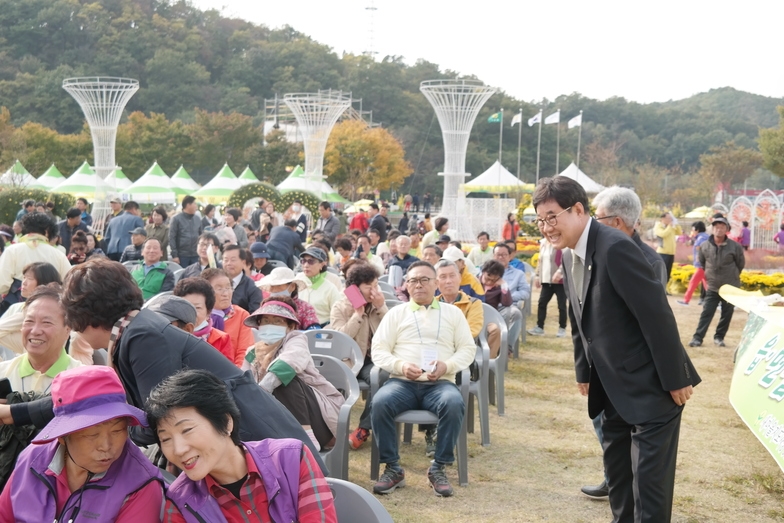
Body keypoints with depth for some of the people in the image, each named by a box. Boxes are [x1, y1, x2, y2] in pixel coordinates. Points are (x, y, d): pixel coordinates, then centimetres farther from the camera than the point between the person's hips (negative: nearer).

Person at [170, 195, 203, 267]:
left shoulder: (198, 219, 12)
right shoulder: (176, 219, -2)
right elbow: (171, 238, -6)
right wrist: (174, 255, -12)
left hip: (196, 256, 4)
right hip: (182, 255, -4)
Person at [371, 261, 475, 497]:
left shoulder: (453, 312, 18)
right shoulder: (396, 313, 17)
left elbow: (468, 349, 11)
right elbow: (379, 350, 9)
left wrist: (447, 366, -10)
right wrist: (401, 366, -11)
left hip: (440, 383, 0)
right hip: (402, 382, 0)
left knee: (454, 404, -35)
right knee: (380, 403, -32)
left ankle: (438, 468, -20)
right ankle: (393, 468, -17)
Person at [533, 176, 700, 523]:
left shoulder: (615, 248, -24)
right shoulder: (570, 254, 5)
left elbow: (657, 315, -23)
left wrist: (675, 380, -19)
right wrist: (584, 373, 15)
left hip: (651, 386, -9)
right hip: (614, 388, 9)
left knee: (649, 480, -5)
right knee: (617, 469, 17)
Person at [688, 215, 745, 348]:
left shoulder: (735, 246, -13)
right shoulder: (704, 246, -7)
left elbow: (741, 264, 2)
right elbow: (701, 262, 12)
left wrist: (732, 276, 9)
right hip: (712, 287, 1)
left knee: (727, 315, 8)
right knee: (706, 313, -3)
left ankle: (719, 337, 22)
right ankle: (697, 338, -2)